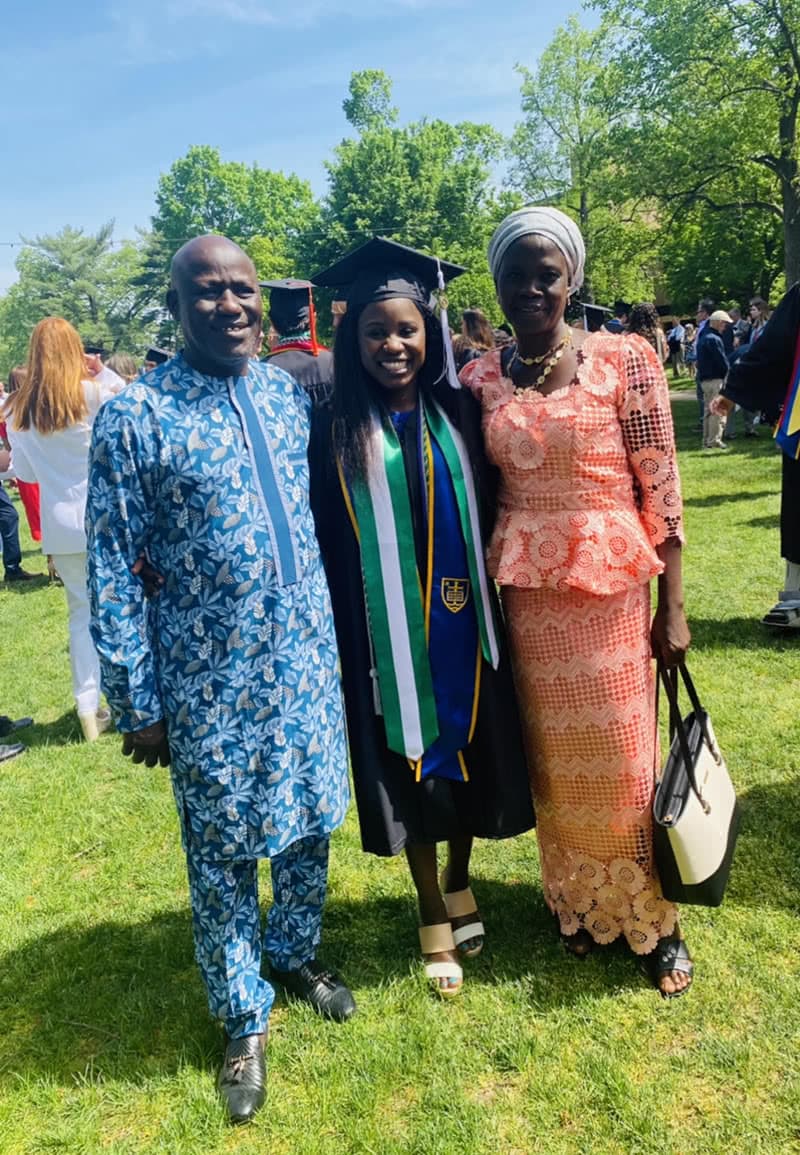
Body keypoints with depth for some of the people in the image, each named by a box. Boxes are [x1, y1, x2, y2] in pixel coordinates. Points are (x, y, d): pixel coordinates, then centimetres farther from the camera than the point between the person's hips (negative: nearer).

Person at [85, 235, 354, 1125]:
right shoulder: (134, 415, -12)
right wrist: (135, 704, -9)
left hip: (307, 660, 5)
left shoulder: (289, 392, 3)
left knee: (309, 821, 19)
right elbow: (111, 570, -10)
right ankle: (244, 1018, 35)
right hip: (210, 680, -4)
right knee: (222, 854, 12)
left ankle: (294, 954, 46)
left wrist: (334, 628, 12)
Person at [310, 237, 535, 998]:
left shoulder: (459, 413, 1)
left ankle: (460, 881, 39)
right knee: (409, 764, 9)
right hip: (388, 630, -2)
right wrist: (337, 637, -6)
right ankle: (434, 913, 28)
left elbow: (489, 509, 5)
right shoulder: (336, 432, -4)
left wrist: (497, 607, 0)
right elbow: (327, 540, -2)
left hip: (463, 621, 2)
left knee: (470, 755, 14)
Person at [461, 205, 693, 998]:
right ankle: (579, 904, 36)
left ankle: (654, 923, 28)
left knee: (622, 762, 6)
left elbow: (661, 488, -5)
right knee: (552, 760, 14)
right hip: (524, 593, 3)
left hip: (610, 590, -2)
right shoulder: (479, 379, 3)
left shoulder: (625, 359, -5)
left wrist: (673, 607, -6)